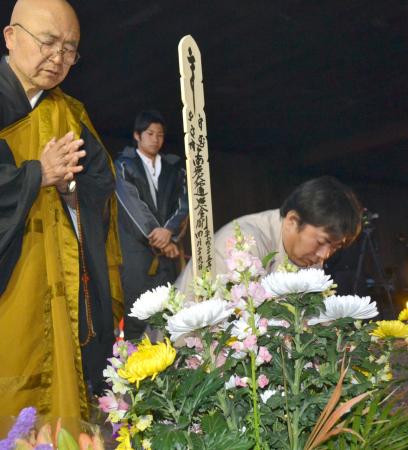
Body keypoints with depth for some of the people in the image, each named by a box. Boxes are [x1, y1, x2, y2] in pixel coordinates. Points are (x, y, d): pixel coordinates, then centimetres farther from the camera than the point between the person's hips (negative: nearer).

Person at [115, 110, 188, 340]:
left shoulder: (174, 168, 17)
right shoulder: (124, 165, 7)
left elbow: (183, 204, 6)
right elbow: (133, 206, -3)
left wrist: (169, 231, -13)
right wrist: (157, 238, -9)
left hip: (167, 250, 3)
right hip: (135, 248, -3)